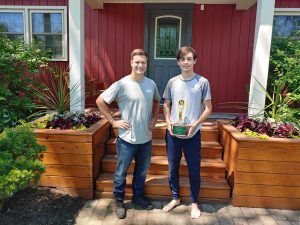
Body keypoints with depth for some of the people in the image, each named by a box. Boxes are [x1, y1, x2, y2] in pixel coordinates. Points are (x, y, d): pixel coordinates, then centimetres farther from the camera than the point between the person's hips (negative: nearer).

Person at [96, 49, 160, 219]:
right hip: (127, 139, -4)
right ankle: (119, 200, 33)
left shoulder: (151, 84, 2)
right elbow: (100, 101, -10)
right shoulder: (122, 84, -14)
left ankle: (138, 197, 41)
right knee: (121, 172, 12)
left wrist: (154, 118, 7)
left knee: (142, 171, 19)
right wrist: (113, 121, -12)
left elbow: (157, 101, 21)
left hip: (146, 138, 5)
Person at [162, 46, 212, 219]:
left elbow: (208, 108, -3)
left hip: (193, 134, -2)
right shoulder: (172, 82, 2)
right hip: (173, 133, 3)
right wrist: (168, 121, -6)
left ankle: (194, 203, 30)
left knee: (194, 169, 9)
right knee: (173, 168, 14)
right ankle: (175, 198, 35)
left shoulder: (202, 82, -6)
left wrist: (195, 124, -16)